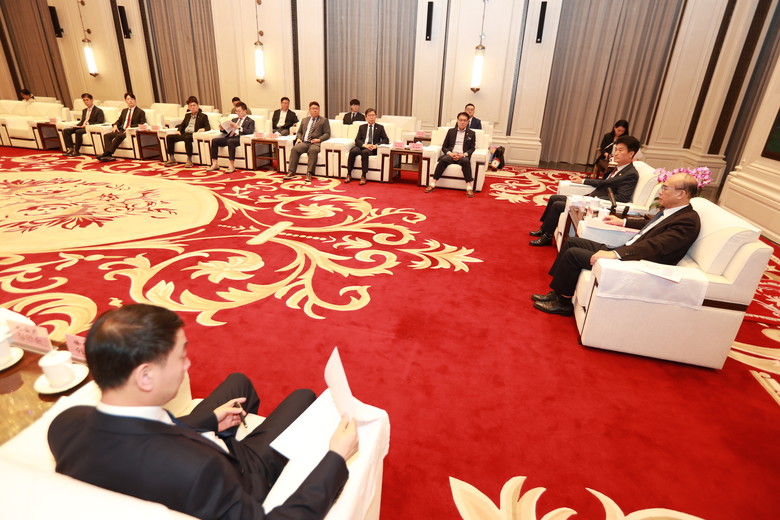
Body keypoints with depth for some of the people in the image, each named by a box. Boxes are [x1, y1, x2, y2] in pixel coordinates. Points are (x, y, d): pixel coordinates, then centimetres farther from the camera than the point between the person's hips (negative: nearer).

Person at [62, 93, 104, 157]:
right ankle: (70, 149, -17)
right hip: (82, 127, 8)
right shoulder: (84, 110, 27)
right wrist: (76, 125, 5)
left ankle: (76, 151, -26)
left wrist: (88, 125, -22)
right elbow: (82, 121, 28)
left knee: (78, 132, -35)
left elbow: (99, 122, -10)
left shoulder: (98, 111, 1)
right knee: (65, 131, -11)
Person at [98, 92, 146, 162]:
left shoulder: (140, 112, 6)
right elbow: (119, 120, 32)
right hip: (121, 130, 7)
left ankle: (106, 153, -36)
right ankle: (108, 156, -32)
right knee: (107, 135, -19)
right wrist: (115, 125, 7)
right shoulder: (124, 110, 26)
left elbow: (143, 124, -7)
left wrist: (130, 126, -18)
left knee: (119, 136, -35)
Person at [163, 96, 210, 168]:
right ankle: (171, 159, -11)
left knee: (187, 138, -40)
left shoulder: (203, 116, 10)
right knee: (169, 137, -13)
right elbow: (182, 124, 30)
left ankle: (189, 160, -33)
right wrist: (178, 130, 9)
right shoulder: (187, 115, 28)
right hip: (184, 134, 7)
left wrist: (203, 129, -24)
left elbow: (208, 127, -1)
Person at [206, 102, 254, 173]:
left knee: (230, 141, -38)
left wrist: (238, 127, -17)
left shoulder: (250, 121, 11)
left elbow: (250, 131, -9)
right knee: (214, 140, -16)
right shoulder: (234, 119, 30)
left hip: (239, 138, -6)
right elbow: (227, 131, 26)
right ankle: (215, 164, -16)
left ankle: (232, 166, -35)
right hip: (229, 137, 6)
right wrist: (223, 128, 3)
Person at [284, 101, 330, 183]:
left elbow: (327, 134, 4)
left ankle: (309, 173, -42)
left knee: (313, 150, -39)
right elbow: (299, 132, 29)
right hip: (304, 142, 4)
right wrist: (299, 138, 6)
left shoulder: (324, 120, 13)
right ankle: (291, 172, -30)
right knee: (294, 149, -27)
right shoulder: (304, 120, 27)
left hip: (315, 143, -4)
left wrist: (319, 139, -13)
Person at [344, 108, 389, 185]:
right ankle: (349, 175, -25)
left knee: (364, 152, -37)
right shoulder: (362, 127, 19)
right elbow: (357, 140, 8)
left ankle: (363, 176, -35)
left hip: (372, 148, -2)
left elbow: (386, 140, 4)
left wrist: (376, 145, -13)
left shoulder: (380, 127, 14)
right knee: (352, 151, -31)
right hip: (362, 146, 2)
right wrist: (365, 145, -13)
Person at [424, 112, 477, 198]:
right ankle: (432, 184, -33)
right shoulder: (451, 131, 19)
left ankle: (469, 187, -39)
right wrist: (450, 153, -8)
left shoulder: (471, 133, 16)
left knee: (466, 161, -37)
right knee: (443, 160, -33)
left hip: (463, 156, -1)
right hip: (451, 155, 1)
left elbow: (472, 148, 8)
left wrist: (463, 154, -13)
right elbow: (444, 147, 15)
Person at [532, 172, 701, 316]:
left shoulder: (688, 221, -17)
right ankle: (557, 292, 10)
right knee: (572, 242, 6)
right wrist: (623, 222, 32)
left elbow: (654, 246, -29)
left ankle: (563, 302, 0)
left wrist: (614, 254, -38)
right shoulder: (670, 211, 10)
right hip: (622, 251, 10)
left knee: (573, 253, -17)